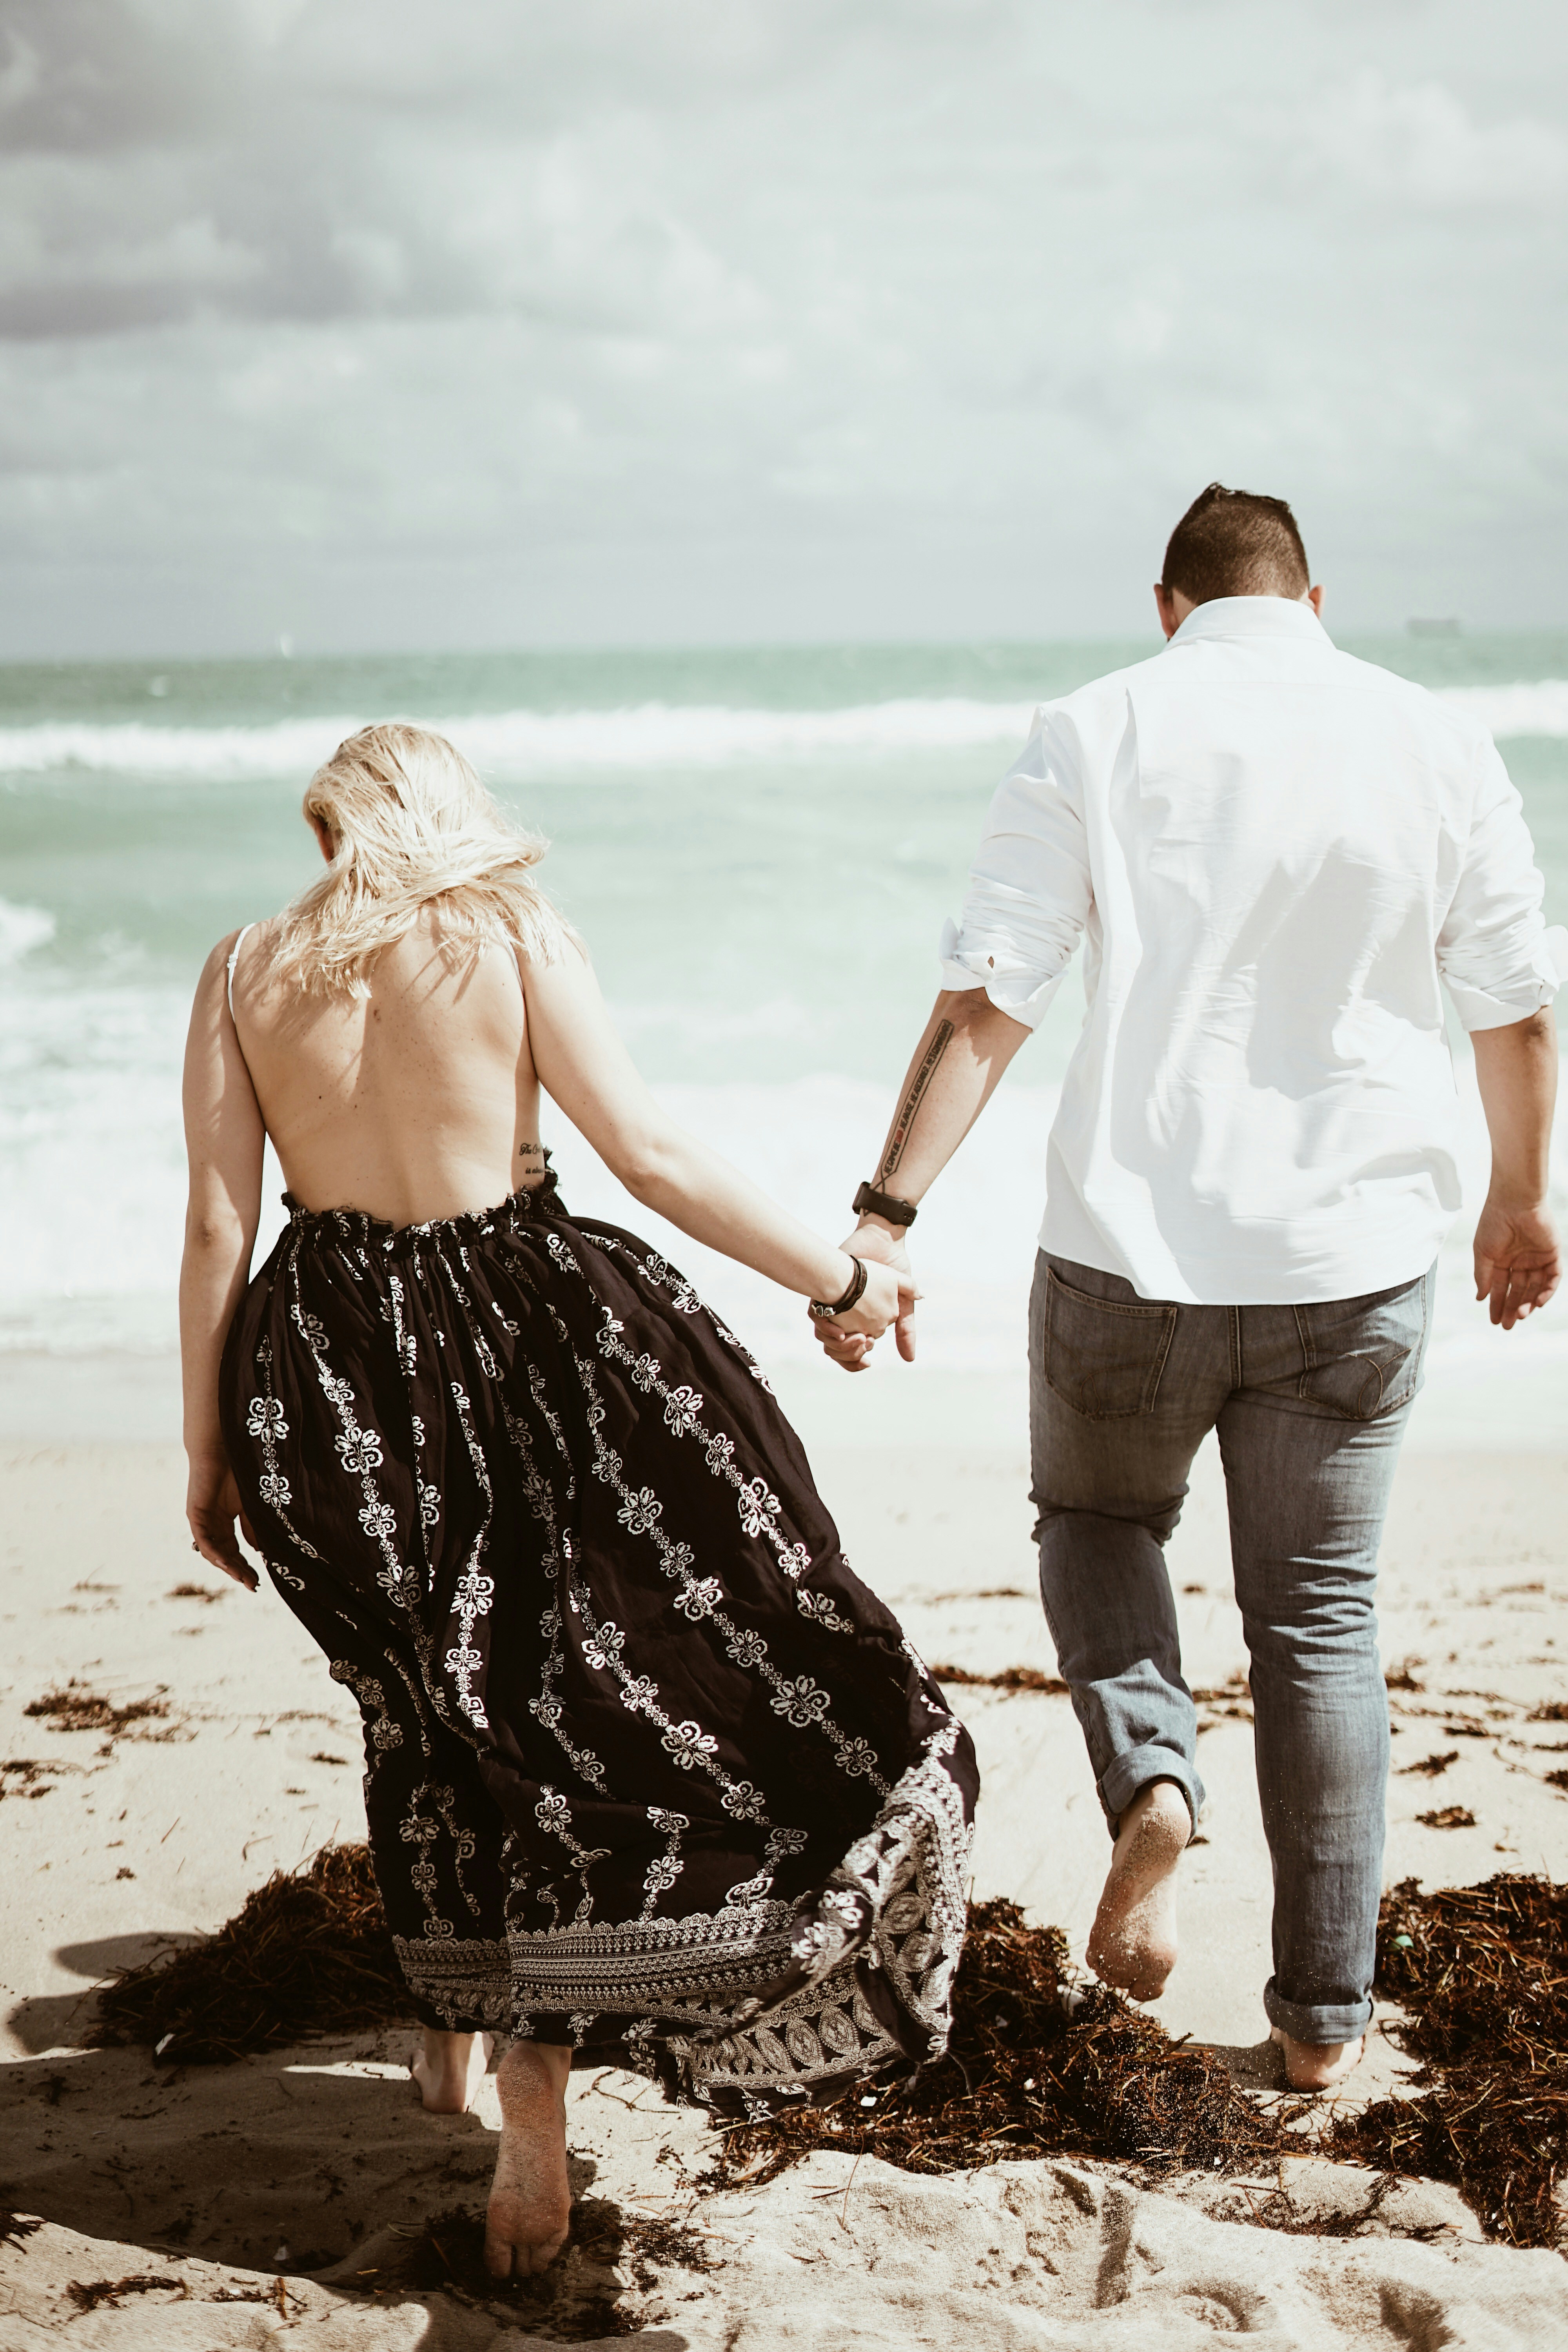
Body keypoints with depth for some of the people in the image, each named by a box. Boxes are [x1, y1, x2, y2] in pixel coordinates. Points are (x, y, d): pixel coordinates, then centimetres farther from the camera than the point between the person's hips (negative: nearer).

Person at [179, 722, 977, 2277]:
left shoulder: (243, 969, 2)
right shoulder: (511, 935, -4)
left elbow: (217, 1225, -1)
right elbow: (654, 1160, -8)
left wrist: (208, 1453, 7)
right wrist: (838, 1277, 1)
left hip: (331, 1379, 3)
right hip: (524, 1346, -2)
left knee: (429, 1703, 23)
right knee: (558, 1707, 7)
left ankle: (455, 2029, 36)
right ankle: (534, 2118, 0)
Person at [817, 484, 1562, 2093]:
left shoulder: (1095, 735, -3)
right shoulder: (1436, 743, 1)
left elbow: (985, 1004, -10)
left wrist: (886, 1214, -9)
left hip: (1135, 1249, -1)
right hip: (1356, 1258, 1)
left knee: (1096, 1520, 25)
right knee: (1318, 1615, 13)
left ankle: (1149, 1777, -2)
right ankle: (1324, 2011, 16)